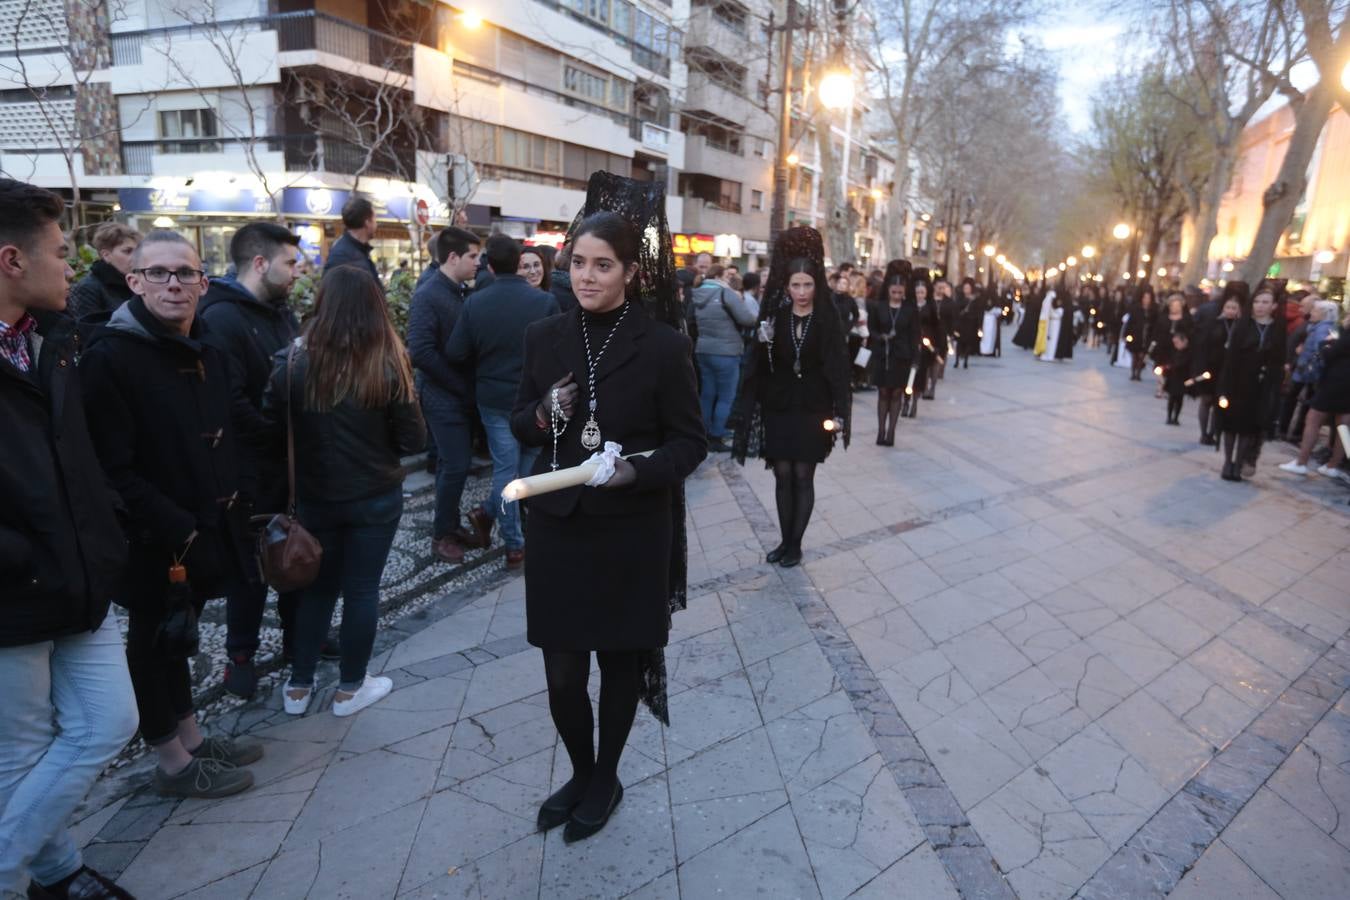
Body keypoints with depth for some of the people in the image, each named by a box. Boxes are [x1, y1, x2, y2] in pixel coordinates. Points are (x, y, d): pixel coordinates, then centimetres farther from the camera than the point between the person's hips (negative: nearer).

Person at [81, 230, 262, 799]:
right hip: (154, 543, -7)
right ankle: (173, 764, 25)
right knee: (155, 642, 9)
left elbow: (233, 435, 15)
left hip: (207, 529, 7)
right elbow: (114, 468, -22)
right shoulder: (111, 357, -17)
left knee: (177, 637, 21)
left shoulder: (209, 352, 8)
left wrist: (237, 504, 5)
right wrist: (176, 528, -21)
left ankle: (191, 739, 36)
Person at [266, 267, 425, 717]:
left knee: (317, 586, 19)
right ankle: (350, 688, 26)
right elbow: (413, 439, -10)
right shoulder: (388, 365, -15)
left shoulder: (293, 360, -12)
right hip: (375, 497, -2)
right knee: (361, 589, 12)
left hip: (314, 496, 2)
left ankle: (298, 686, 31)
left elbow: (272, 426, -2)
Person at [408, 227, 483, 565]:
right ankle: (441, 535, 9)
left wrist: (469, 387, 2)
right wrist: (462, 386, -17)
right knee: (456, 465, -6)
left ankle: (452, 526, 27)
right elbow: (421, 352, -22)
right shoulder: (428, 296, -15)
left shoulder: (461, 293, 9)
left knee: (455, 464, 15)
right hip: (443, 397, -7)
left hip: (461, 395, 7)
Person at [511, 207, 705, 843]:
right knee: (560, 671, 7)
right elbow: (519, 426, 11)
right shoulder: (544, 337, 3)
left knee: (620, 659, 13)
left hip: (632, 533, -2)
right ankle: (581, 771, 37)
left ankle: (605, 780, 38)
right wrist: (542, 415, -11)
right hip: (557, 527, 3)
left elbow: (690, 442, -5)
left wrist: (637, 471, -22)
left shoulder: (663, 346, -9)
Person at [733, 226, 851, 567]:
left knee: (803, 477, 3)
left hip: (812, 411, -2)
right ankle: (784, 540, 19)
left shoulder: (828, 321, -4)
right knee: (783, 475, 6)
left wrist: (839, 413, -12)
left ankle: (795, 544, 14)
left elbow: (838, 369, -6)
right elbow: (759, 367, 4)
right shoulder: (774, 317, 2)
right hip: (778, 409, 2)